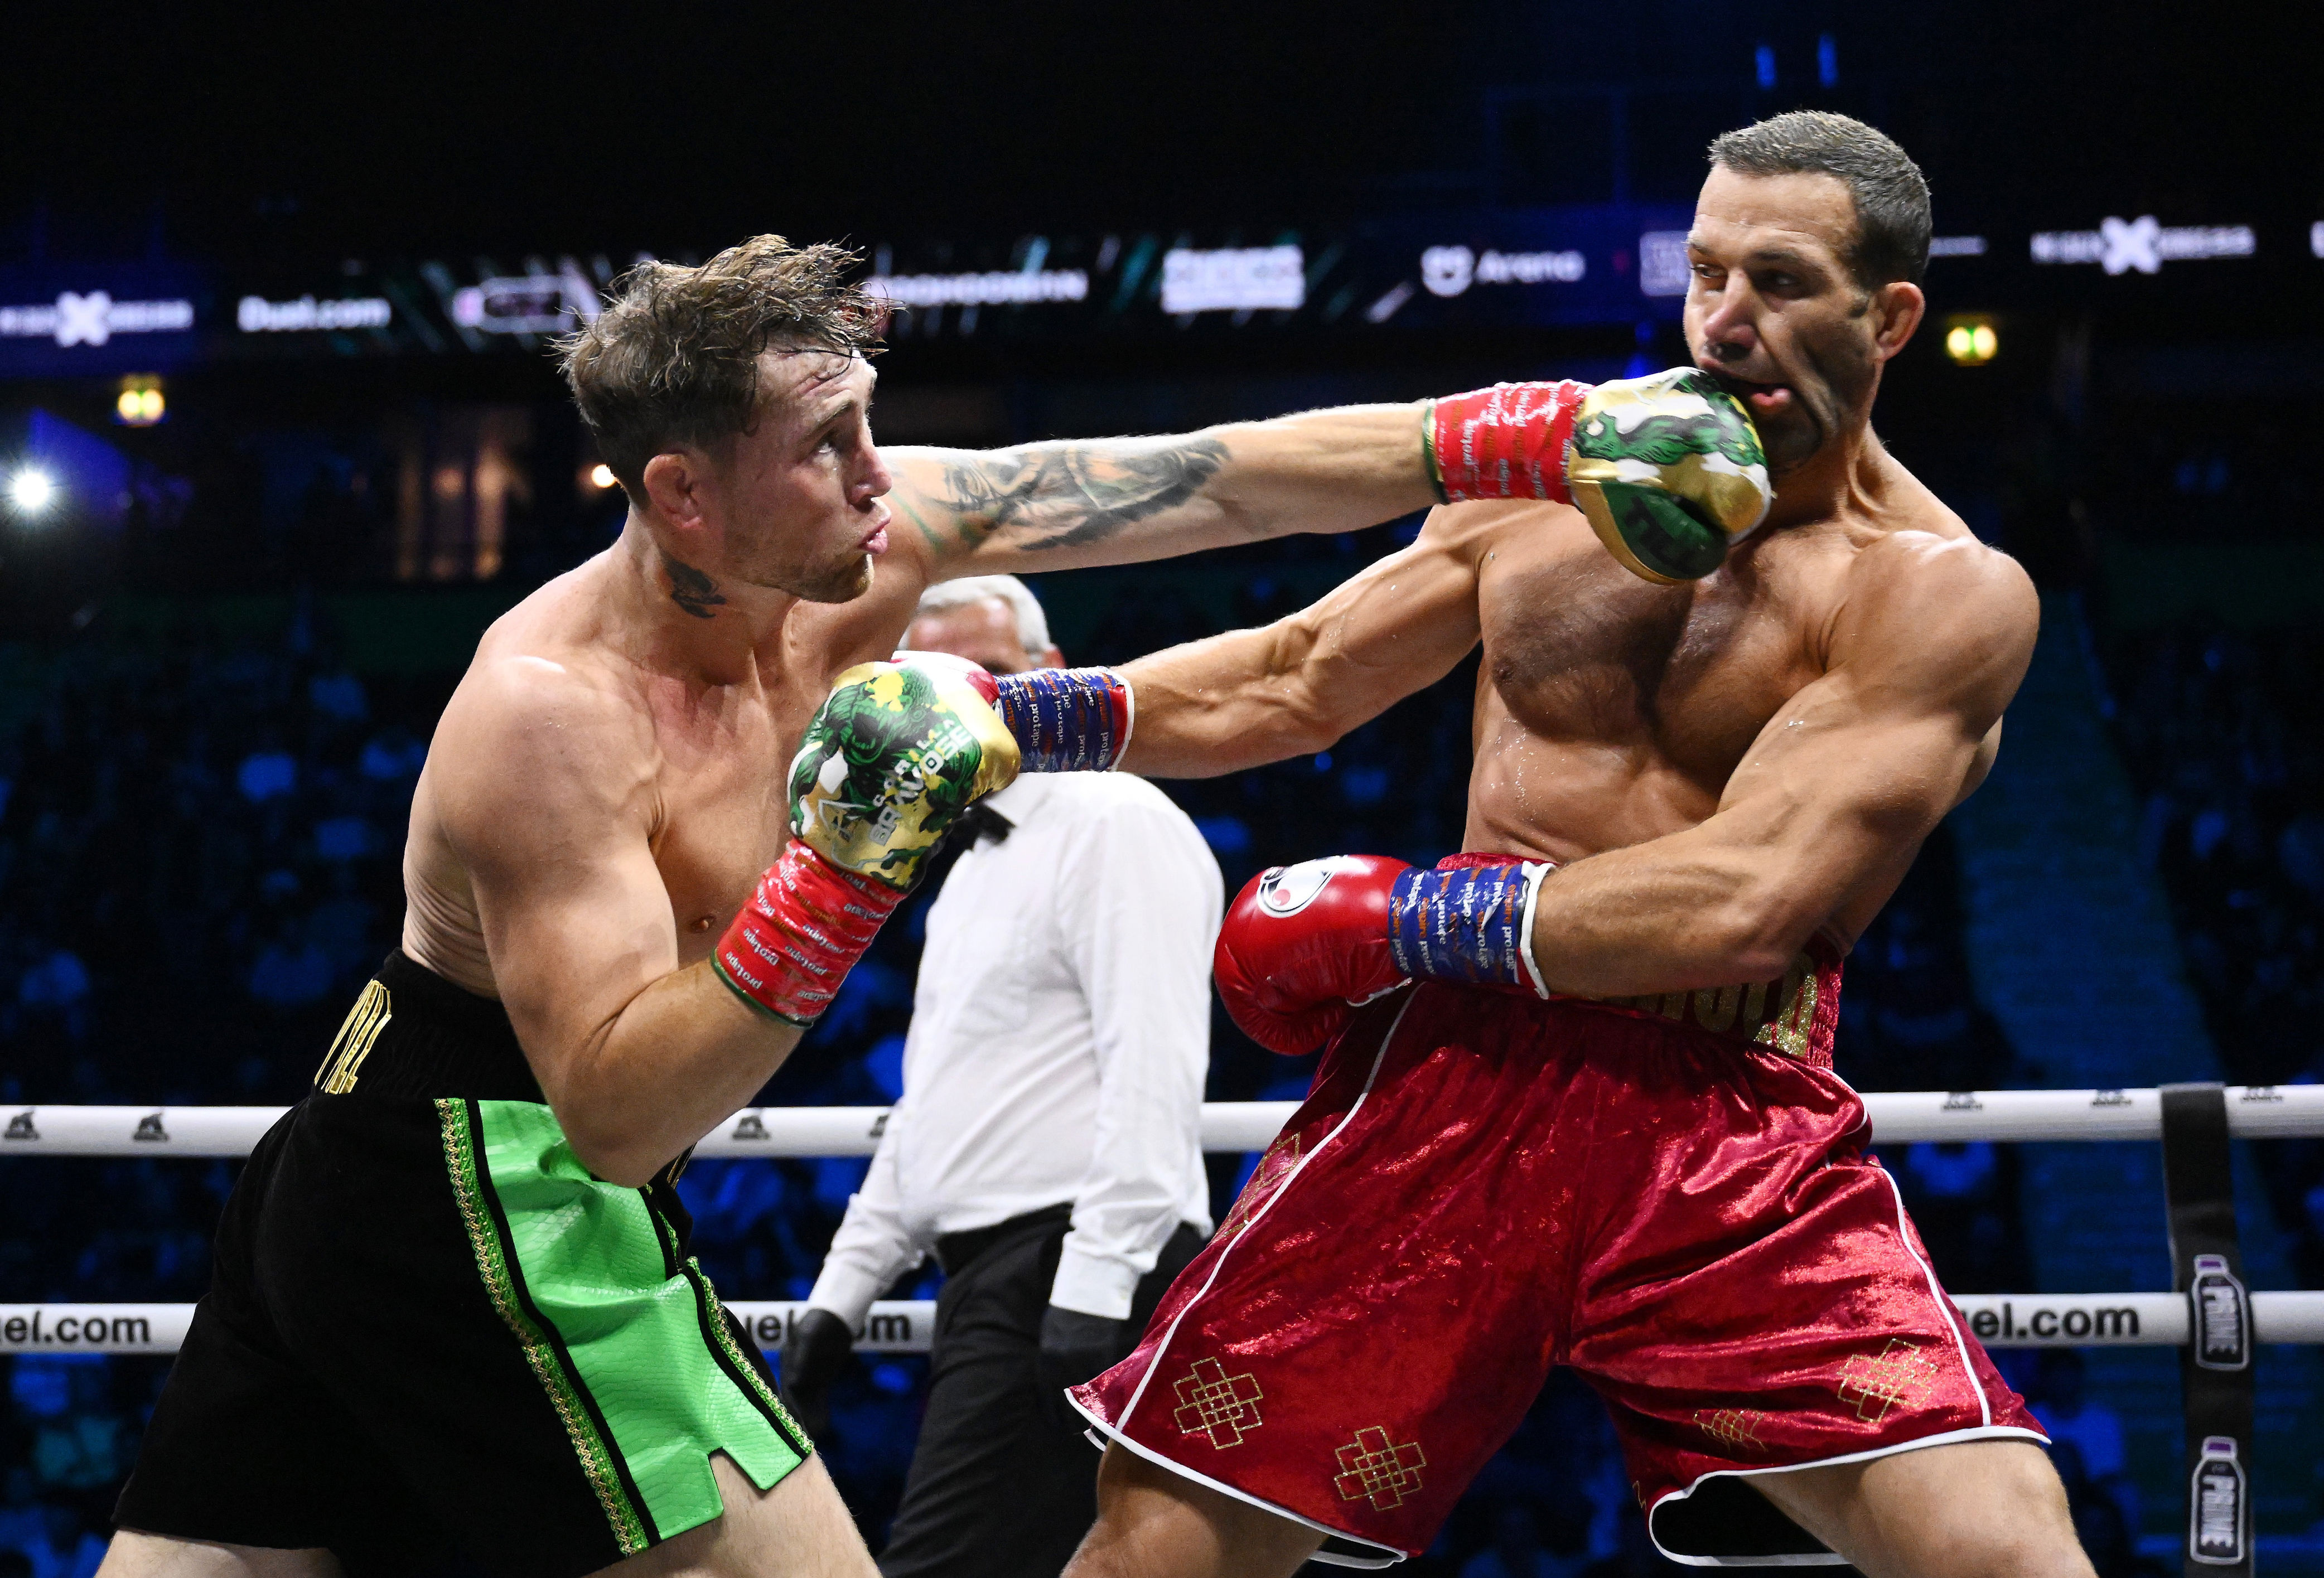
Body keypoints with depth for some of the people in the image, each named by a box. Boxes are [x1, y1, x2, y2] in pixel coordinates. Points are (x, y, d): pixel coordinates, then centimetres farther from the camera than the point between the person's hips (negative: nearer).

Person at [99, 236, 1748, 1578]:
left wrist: (1545, 436, -8)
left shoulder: (878, 536, -3)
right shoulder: (547, 716, -24)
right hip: (496, 1200, -8)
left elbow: (1221, 482, -3)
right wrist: (844, 869, -36)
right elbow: (620, 1120, -29)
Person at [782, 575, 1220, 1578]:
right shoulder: (976, 869, 25)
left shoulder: (1113, 822, -6)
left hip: (1078, 1271, -10)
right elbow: (926, 1114, 29)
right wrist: (842, 1294, 23)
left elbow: (1153, 1068, -17)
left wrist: (1094, 1291, -24)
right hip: (996, 1280, 10)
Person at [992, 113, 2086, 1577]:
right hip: (1451, 1078, 3)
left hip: (1738, 1131, -3)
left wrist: (1391, 917, -10)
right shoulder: (1550, 479, 13)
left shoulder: (1944, 593, -3)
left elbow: (1739, 902, -13)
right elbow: (1287, 684, 21)